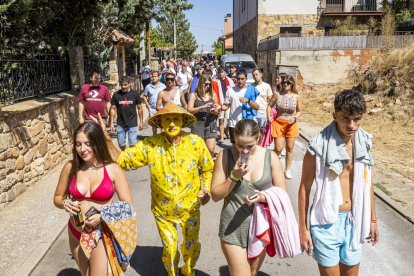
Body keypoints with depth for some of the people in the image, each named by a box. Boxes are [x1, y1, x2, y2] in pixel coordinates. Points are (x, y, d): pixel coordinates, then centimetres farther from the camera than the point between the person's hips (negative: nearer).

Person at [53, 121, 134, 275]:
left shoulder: (113, 169, -15)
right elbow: (57, 198, 7)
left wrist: (103, 216, -23)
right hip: (76, 234, 4)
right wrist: (65, 203, -15)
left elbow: (128, 205, -10)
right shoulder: (70, 167, -8)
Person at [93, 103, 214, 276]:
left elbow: (208, 169, -1)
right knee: (169, 250, 15)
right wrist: (106, 138, -23)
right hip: (163, 211, 0)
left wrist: (206, 189, -16)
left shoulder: (196, 142, -15)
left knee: (192, 247, 20)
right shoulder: (150, 145, -16)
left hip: (190, 208, 1)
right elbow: (122, 160, -12)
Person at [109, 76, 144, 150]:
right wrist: (111, 123, -2)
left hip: (133, 124, -1)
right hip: (120, 124, 2)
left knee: (132, 144, -1)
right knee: (121, 144, 11)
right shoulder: (116, 94, -2)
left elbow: (139, 108, 4)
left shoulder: (135, 94, -3)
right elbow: (113, 109, 2)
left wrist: (141, 121, 3)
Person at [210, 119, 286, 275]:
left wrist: (264, 197, -21)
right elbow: (215, 195, -7)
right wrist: (234, 177, -22)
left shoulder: (270, 157, -7)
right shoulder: (225, 156, -11)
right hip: (233, 229, -2)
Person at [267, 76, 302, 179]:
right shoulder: (277, 94, -6)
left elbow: (299, 111, 6)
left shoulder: (296, 97, -4)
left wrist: (295, 118, -13)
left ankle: (287, 170, 23)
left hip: (291, 125, 1)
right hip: (278, 123, -1)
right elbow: (270, 105, 7)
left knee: (289, 148, 8)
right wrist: (269, 116, -8)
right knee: (278, 148, -3)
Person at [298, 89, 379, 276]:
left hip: (354, 220, 5)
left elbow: (367, 183, 10)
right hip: (327, 221, -5)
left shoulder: (364, 143, -2)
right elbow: (305, 188, -10)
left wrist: (372, 219, 14)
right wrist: (302, 228, -7)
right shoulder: (319, 146, -17)